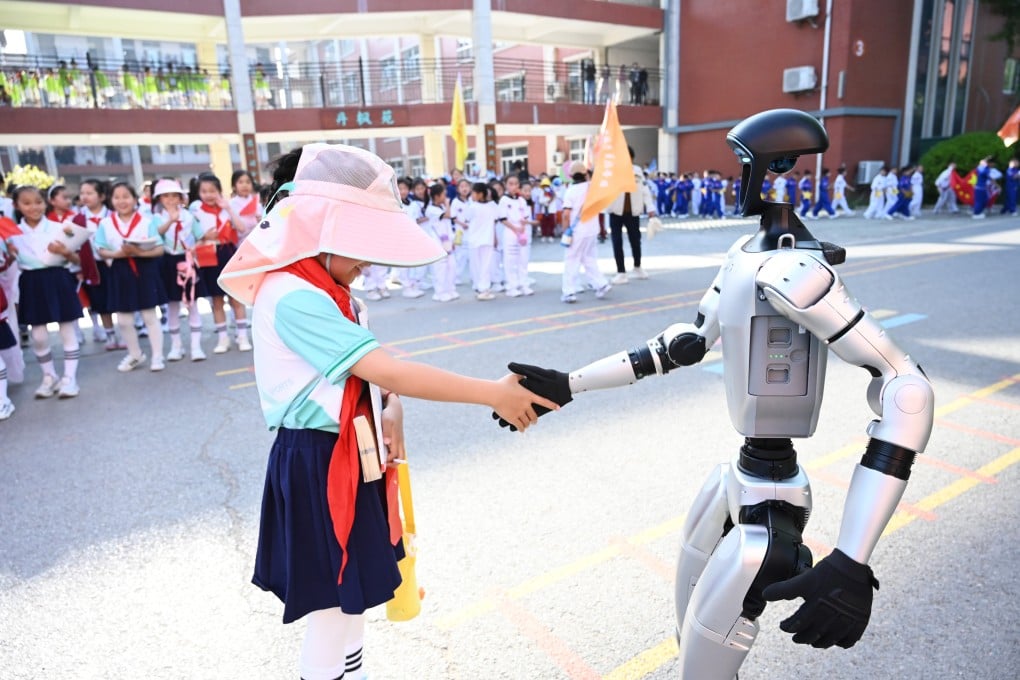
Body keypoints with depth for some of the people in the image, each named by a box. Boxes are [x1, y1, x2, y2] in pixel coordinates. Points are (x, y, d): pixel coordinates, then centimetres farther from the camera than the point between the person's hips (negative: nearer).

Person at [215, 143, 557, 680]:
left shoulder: (327, 292, 7)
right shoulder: (294, 299, -24)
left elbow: (373, 372, 11)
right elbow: (390, 373, -30)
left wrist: (390, 407, -11)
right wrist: (494, 394, -27)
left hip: (351, 459, 9)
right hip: (317, 467, -9)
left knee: (352, 595, 22)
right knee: (332, 608, 5)